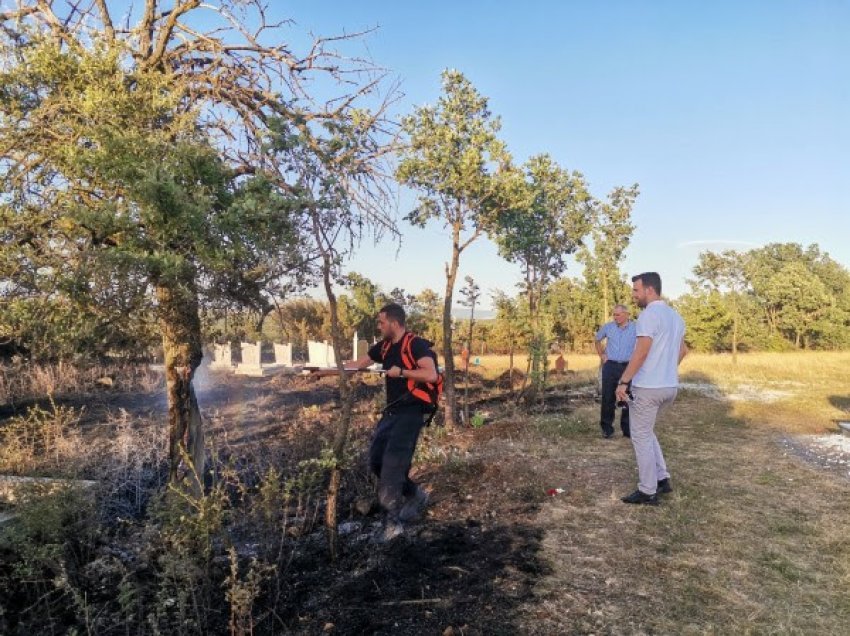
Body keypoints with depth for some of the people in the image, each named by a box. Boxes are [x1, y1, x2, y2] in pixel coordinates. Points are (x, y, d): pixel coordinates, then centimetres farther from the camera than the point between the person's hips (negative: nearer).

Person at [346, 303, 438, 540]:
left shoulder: (416, 344, -14)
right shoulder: (384, 347, 10)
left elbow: (431, 375, -25)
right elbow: (357, 365, 16)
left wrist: (401, 372, -19)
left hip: (410, 412, -8)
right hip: (391, 411, 8)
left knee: (392, 464, -12)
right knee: (376, 460, 8)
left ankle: (393, 518, 0)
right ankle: (415, 495, 25)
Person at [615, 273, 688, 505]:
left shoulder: (649, 314, -15)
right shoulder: (675, 316, 13)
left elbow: (641, 352, -23)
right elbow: (683, 350, 23)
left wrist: (623, 381, -21)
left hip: (647, 387, -9)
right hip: (670, 386, 9)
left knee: (641, 437, 1)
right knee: (646, 432, 23)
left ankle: (648, 492, 6)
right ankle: (662, 479, 21)